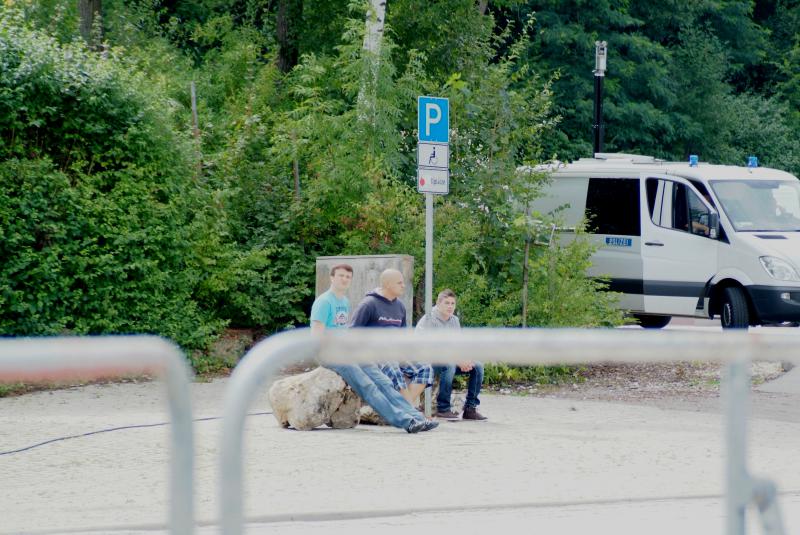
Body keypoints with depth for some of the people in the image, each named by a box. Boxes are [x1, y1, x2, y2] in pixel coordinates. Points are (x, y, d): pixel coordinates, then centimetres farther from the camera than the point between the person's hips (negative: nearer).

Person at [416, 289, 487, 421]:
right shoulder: (429, 321, -13)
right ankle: (443, 409, -29)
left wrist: (465, 360, -15)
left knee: (477, 367, -8)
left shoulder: (454, 321, 11)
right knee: (449, 366, -37)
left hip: (449, 360, 8)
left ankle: (470, 408, -3)